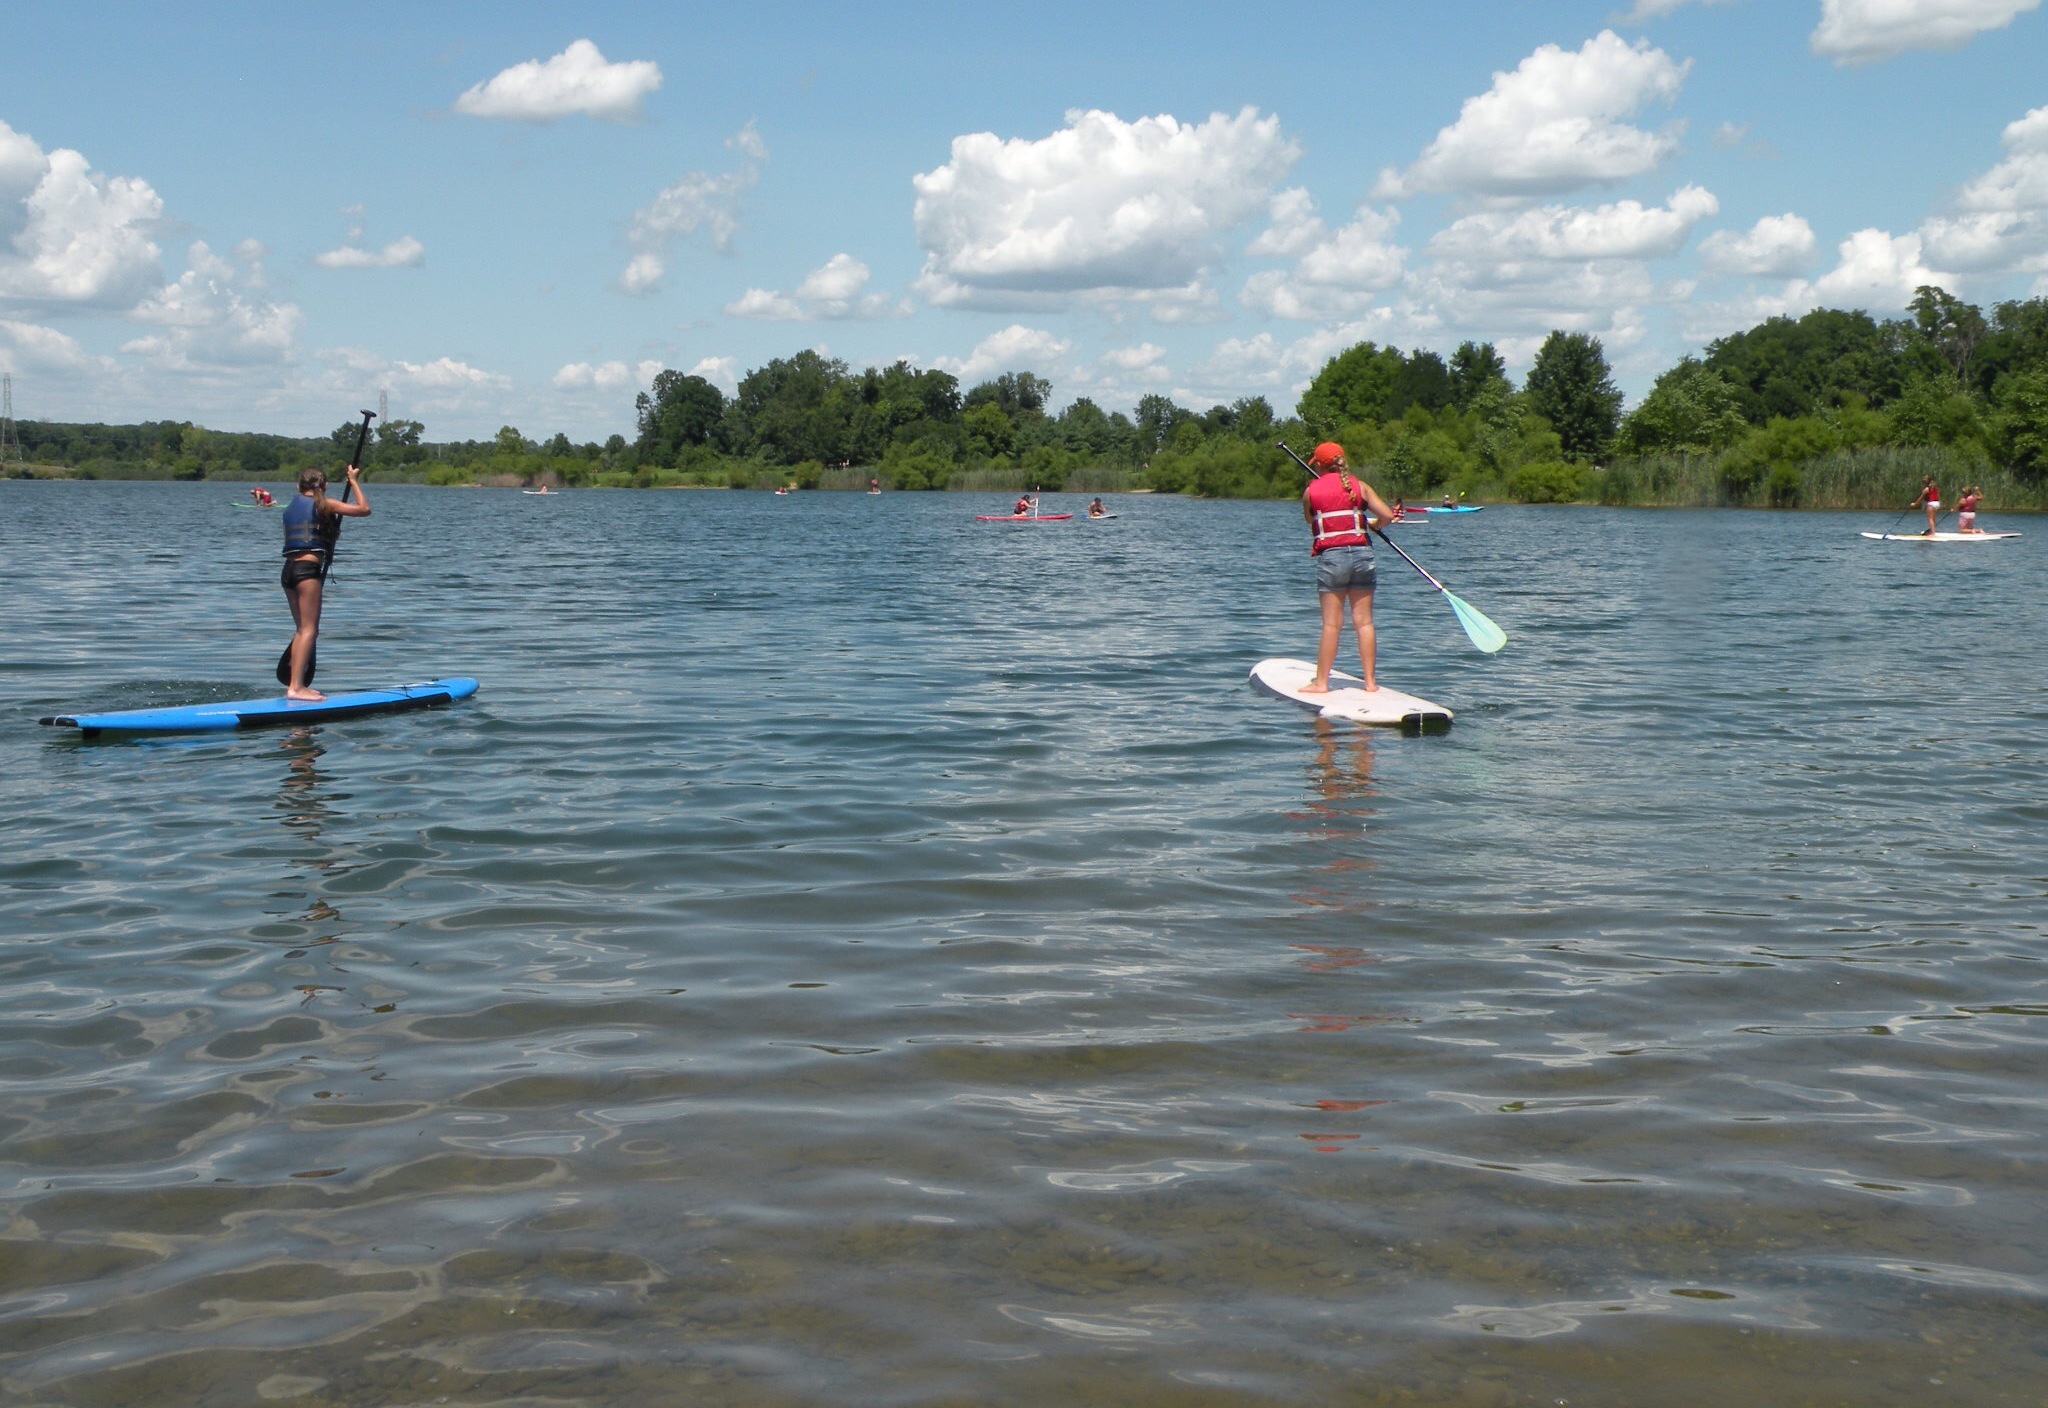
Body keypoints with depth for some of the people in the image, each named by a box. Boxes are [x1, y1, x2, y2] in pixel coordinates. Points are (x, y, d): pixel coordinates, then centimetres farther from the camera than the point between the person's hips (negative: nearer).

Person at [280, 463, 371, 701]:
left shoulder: (291, 507, 18)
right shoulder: (324, 504, -2)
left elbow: (292, 539, 18)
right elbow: (364, 509, -2)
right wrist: (354, 481, 10)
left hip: (288, 569, 8)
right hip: (308, 570, -8)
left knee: (302, 629, 16)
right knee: (309, 630, -8)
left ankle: (295, 684, 17)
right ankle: (296, 687, -17)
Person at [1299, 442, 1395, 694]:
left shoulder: (1310, 491, 2)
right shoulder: (1360, 487, 5)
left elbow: (1309, 519, 17)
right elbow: (1388, 516, 0)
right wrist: (1372, 523, 21)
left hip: (1330, 556, -2)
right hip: (1362, 553, 2)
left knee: (1332, 624, 0)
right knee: (1364, 621, 6)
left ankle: (1321, 682, 2)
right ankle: (1370, 680, 8)